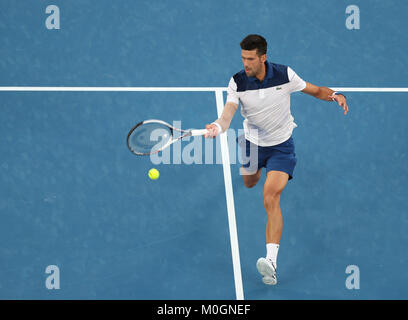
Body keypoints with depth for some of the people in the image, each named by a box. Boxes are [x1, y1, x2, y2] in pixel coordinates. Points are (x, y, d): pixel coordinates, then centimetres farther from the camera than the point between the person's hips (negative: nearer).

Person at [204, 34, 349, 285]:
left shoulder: (285, 75, -19)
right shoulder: (237, 82, -19)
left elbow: (316, 90, -4)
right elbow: (228, 114, -31)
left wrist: (336, 95, -26)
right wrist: (218, 127, -55)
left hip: (281, 146, -3)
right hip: (253, 142, 3)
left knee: (271, 198, -22)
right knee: (249, 183, 31)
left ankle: (271, 263, -32)